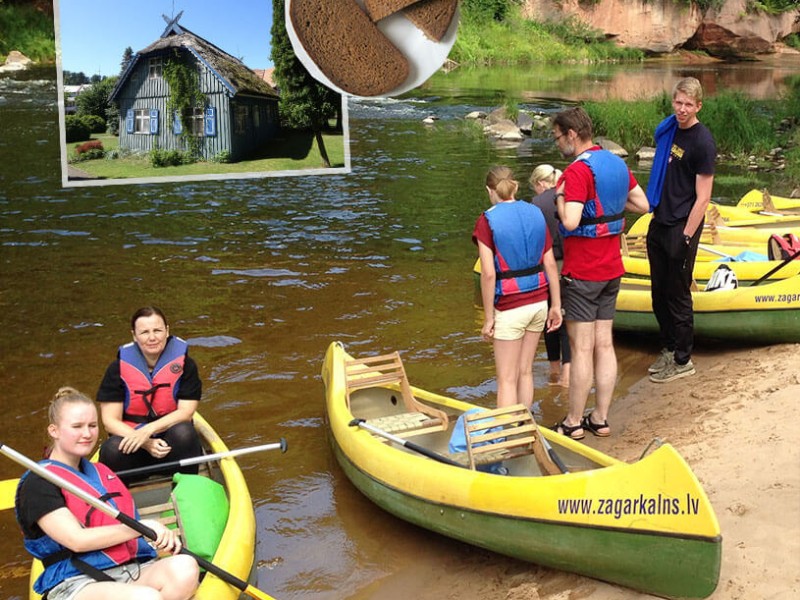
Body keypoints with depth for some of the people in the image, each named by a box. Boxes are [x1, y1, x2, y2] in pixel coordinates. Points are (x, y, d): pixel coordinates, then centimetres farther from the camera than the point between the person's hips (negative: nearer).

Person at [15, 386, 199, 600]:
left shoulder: (102, 471, 26)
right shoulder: (38, 484, 1)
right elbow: (76, 540, -11)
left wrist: (162, 535, 6)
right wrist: (143, 527, -12)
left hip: (132, 572, 8)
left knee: (185, 567, -28)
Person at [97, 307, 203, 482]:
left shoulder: (184, 364, -2)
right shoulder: (118, 368, -3)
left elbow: (186, 412, -10)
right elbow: (110, 421, -7)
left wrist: (148, 430, -26)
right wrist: (146, 443, -23)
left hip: (171, 443, 0)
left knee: (183, 432, -32)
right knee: (112, 449, -32)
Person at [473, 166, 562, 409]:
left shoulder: (487, 221, -12)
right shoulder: (536, 214, 3)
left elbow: (488, 274, -17)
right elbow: (550, 264, 3)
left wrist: (488, 318, -10)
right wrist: (556, 305, 10)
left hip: (509, 309, -5)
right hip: (538, 302, 5)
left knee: (507, 379, 5)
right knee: (525, 371, 18)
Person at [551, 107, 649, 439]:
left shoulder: (578, 170, -18)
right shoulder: (617, 163, 8)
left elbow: (570, 221, -27)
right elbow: (642, 204, 14)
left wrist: (560, 196, -10)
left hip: (581, 273, -8)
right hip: (611, 269, 8)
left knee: (581, 349, -1)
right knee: (604, 345, 11)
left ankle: (573, 422, 9)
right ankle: (600, 418, 19)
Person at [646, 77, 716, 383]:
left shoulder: (702, 142, -16)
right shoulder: (668, 128, 6)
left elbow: (702, 198, -16)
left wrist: (685, 238, -18)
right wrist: (655, 211, 14)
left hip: (681, 228, -7)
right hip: (659, 223, 7)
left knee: (678, 295, 3)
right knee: (659, 292, 16)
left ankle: (682, 360, 17)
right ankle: (669, 348, 31)